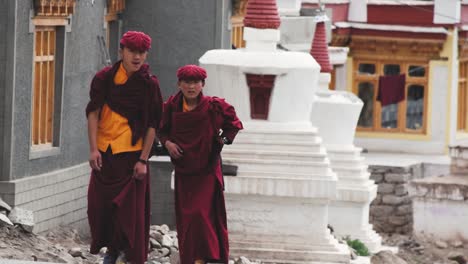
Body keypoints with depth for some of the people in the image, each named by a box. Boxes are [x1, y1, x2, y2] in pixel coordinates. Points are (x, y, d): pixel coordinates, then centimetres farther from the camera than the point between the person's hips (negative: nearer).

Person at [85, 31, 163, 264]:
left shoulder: (149, 84, -2)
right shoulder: (105, 78, 1)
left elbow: (152, 125, -2)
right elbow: (93, 113, -2)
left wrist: (143, 160, -9)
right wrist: (93, 149, -12)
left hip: (132, 153, -2)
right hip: (104, 152, 2)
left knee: (129, 206, -6)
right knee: (99, 203, 5)